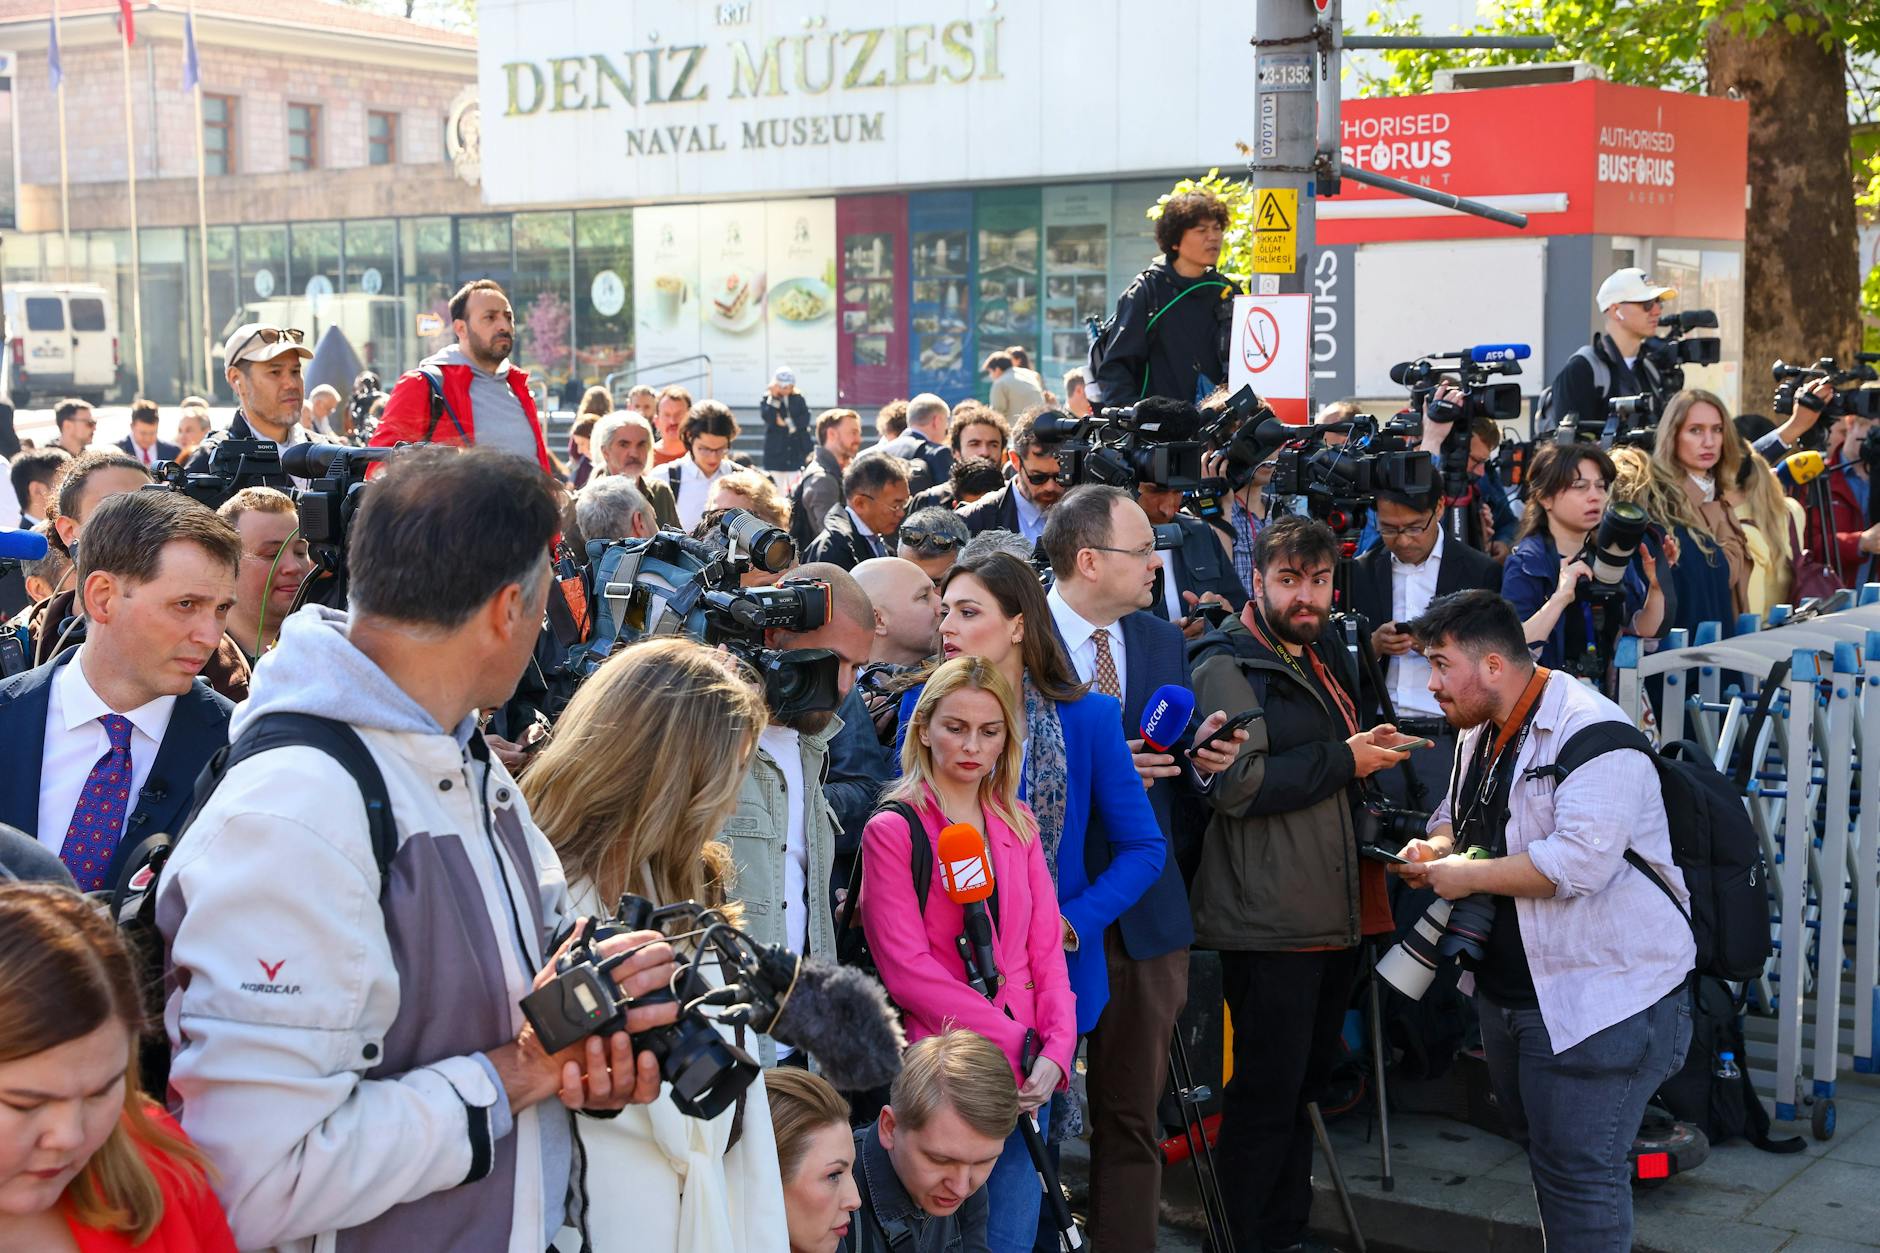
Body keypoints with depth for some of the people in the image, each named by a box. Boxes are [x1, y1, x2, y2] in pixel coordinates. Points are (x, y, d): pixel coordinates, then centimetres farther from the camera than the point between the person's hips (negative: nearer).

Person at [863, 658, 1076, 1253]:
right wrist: (1014, 1041, -15)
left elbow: (1046, 946, 9)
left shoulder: (1017, 825, 13)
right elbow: (907, 967, -11)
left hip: (1026, 1072, 5)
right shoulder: (891, 831, -4)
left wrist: (1055, 1049, -7)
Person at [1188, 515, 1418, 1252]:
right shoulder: (1228, 672, -9)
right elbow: (1236, 783, -23)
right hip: (1269, 922, -9)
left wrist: (1372, 748, 13)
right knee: (1266, 1095, -3)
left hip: (1335, 911, 9)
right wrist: (1344, 759, -17)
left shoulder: (1325, 660, 18)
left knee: (1306, 1084, 17)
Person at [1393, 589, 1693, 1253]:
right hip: (1507, 990, 10)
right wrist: (1434, 848, 2)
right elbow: (1456, 815, 26)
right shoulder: (1479, 734, 12)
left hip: (1601, 997, -10)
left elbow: (1581, 860, -31)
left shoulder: (1590, 731, -20)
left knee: (1578, 1174, -8)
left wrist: (1468, 876, -21)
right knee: (1541, 1149, 22)